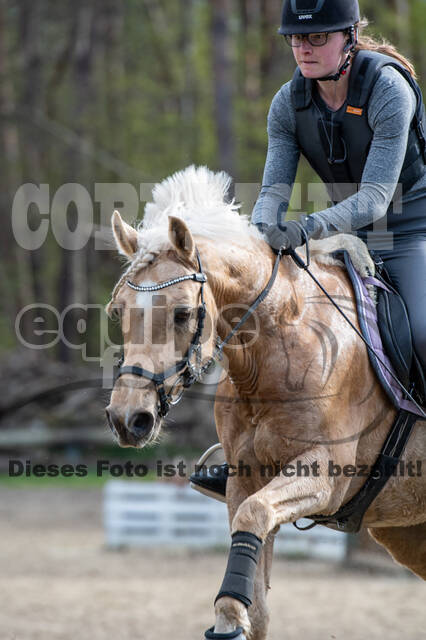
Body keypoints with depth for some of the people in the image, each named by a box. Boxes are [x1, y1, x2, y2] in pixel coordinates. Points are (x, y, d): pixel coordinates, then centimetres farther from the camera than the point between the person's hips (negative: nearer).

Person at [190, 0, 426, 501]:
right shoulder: (289, 103, -5)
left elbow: (375, 197, -30)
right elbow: (274, 189, -9)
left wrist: (311, 227, -44)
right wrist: (260, 236, -31)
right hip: (347, 239, 6)